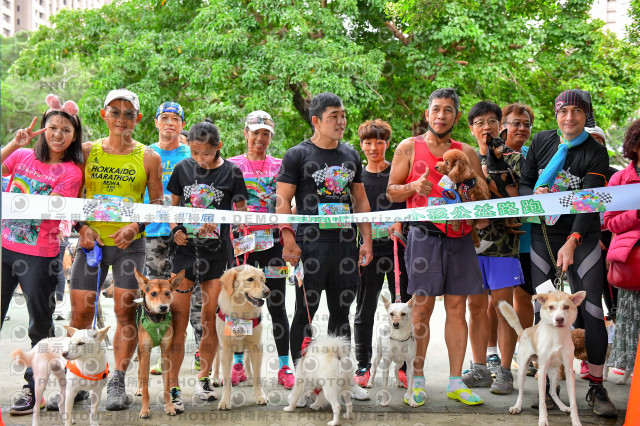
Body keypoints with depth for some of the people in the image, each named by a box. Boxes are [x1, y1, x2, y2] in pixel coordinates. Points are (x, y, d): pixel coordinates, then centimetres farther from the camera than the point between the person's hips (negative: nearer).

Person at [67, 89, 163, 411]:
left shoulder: (148, 157, 3)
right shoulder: (87, 151, 7)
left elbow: (157, 204, 4)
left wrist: (135, 227, -12)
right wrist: (81, 227, -7)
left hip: (129, 244, -1)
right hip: (91, 241, 1)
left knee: (126, 311, -5)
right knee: (80, 312, 0)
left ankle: (117, 382, 6)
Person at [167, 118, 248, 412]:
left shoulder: (231, 172, -1)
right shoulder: (183, 168, 5)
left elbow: (241, 211, 6)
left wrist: (217, 220, -11)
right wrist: (175, 229, -2)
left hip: (217, 252, -1)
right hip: (186, 248, 1)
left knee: (211, 319, 5)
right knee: (178, 319, -3)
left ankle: (203, 378, 23)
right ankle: (173, 386, 2)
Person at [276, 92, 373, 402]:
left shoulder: (351, 156, 15)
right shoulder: (297, 155, 0)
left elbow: (361, 201, 18)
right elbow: (282, 201, -4)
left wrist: (367, 241, 10)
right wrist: (289, 241, -14)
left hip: (346, 243, 5)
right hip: (311, 245, -5)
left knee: (341, 311, 11)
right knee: (306, 310, 0)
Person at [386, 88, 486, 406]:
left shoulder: (466, 152, 15)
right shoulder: (409, 147, 7)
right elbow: (391, 192, 8)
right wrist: (415, 186, -12)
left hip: (460, 236, 3)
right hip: (425, 234, -3)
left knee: (457, 307, 3)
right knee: (422, 306, -4)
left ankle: (455, 382, 9)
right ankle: (417, 380, 5)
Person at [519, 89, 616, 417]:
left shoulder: (596, 152, -6)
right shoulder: (541, 142, 4)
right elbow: (523, 183, 9)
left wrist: (572, 241, -28)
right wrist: (535, 195, -16)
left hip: (582, 236, -2)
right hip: (544, 235, 2)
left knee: (593, 310, -6)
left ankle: (596, 387, 3)